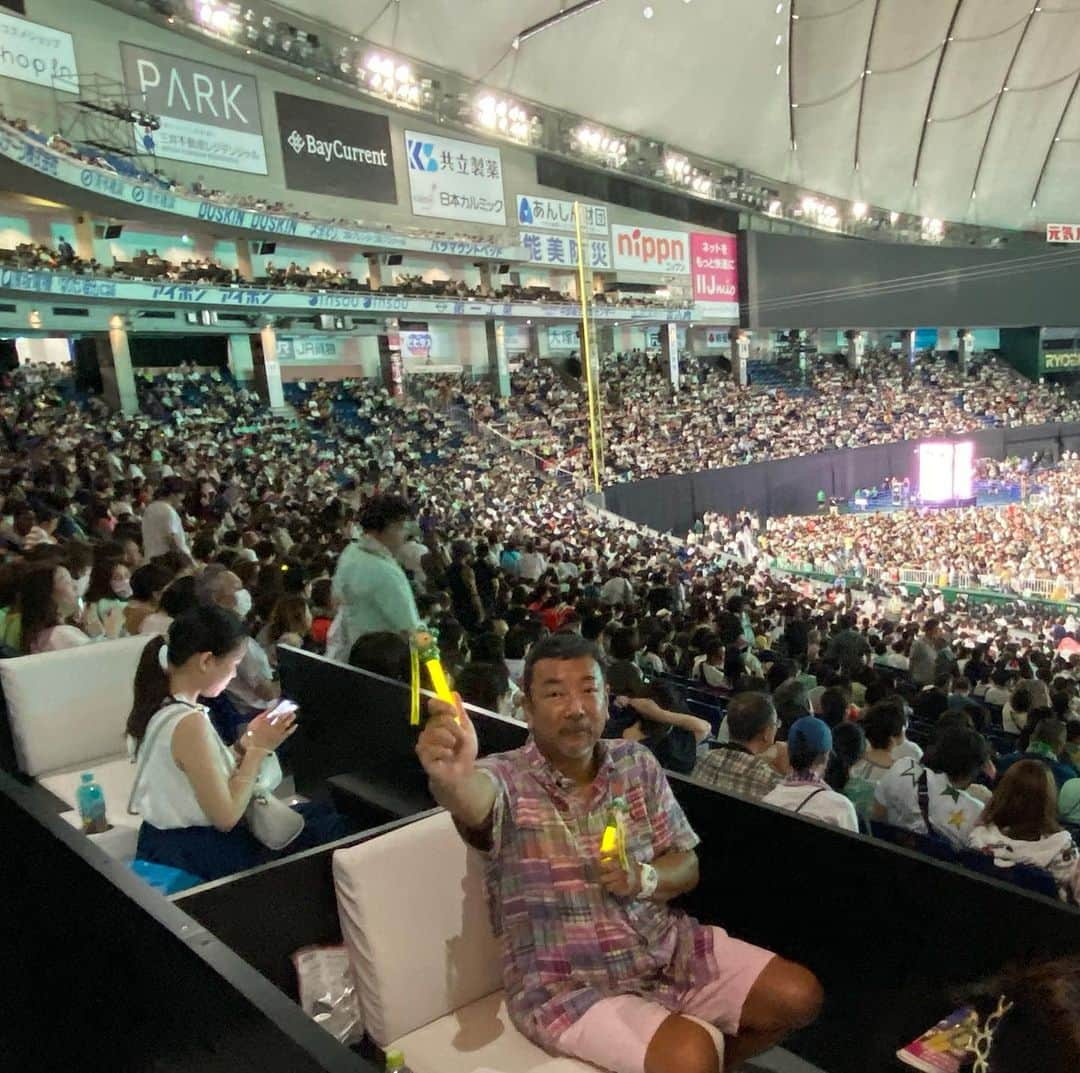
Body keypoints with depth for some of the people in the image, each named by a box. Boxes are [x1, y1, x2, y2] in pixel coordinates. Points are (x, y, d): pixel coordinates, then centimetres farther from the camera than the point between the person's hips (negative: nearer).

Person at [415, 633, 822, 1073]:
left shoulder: (637, 763, 0)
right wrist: (452, 779, -66)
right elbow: (473, 801, -41)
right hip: (567, 984, -5)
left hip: (665, 946, 6)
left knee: (799, 995, 3)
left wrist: (643, 879, -19)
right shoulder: (507, 779, -16)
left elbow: (686, 866, 4)